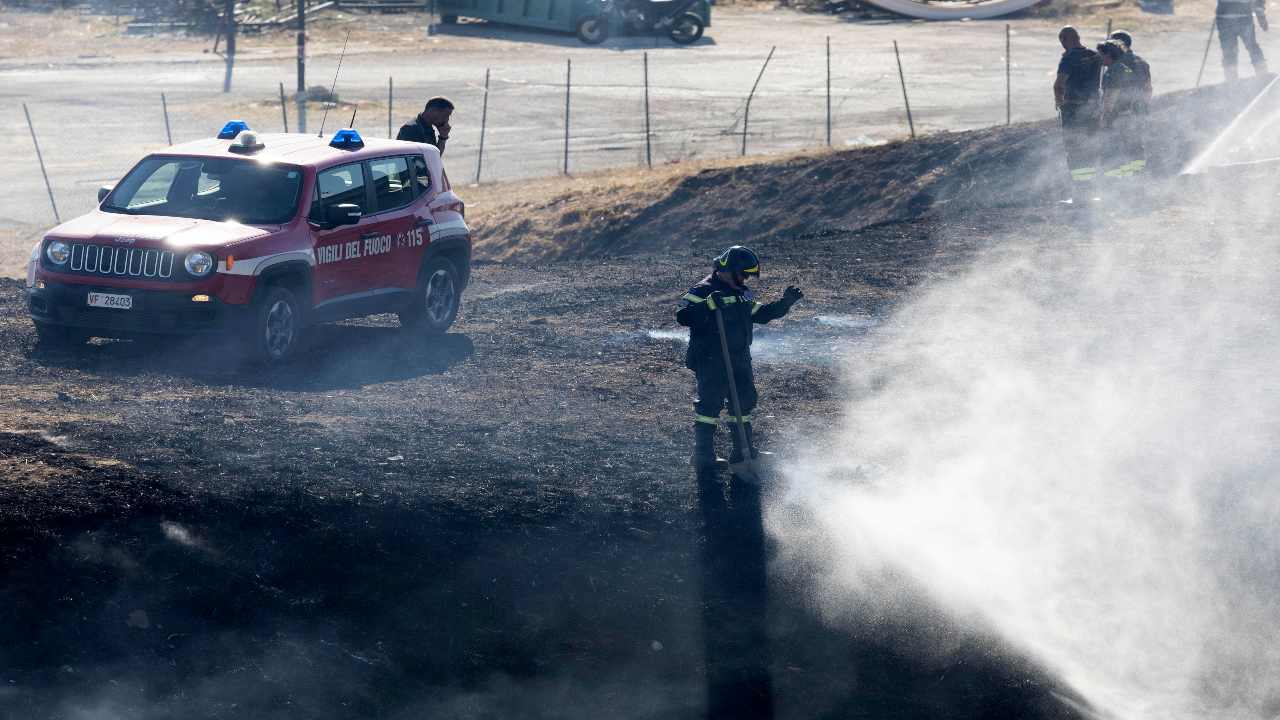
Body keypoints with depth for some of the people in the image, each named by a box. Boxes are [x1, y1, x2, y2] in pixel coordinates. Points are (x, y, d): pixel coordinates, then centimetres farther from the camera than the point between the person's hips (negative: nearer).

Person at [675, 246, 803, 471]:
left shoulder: (742, 294, 16)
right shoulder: (703, 291, -11)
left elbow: (760, 313, 26)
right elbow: (683, 316, -22)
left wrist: (785, 302, 16)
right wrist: (709, 305, -34)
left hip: (739, 360, 8)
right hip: (711, 360, -8)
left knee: (744, 401, 11)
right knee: (710, 404, -9)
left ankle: (743, 451, 21)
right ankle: (703, 454, -2)